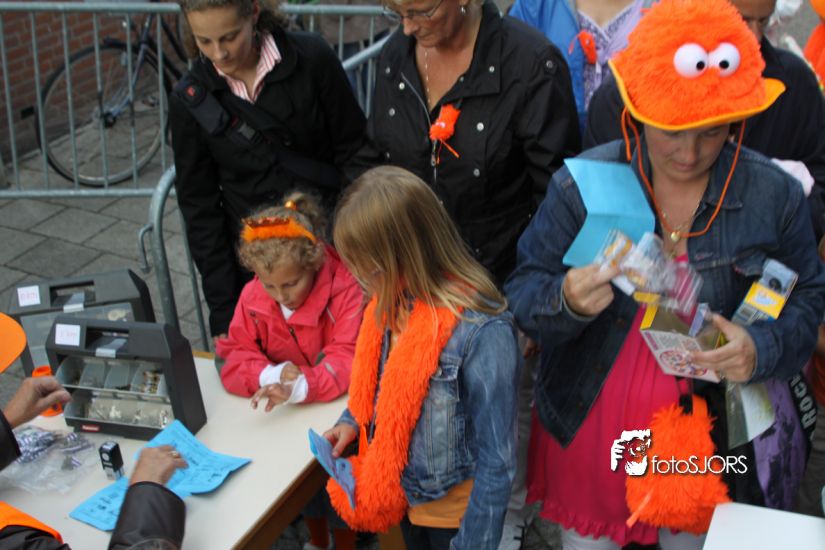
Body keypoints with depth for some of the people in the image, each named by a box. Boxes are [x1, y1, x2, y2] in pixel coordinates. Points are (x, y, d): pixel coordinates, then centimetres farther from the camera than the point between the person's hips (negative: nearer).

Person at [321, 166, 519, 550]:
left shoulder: (480, 331, -31)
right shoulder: (394, 299, -10)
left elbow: (496, 460, -23)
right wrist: (351, 422, -4)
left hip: (452, 507, -6)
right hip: (399, 491, 7)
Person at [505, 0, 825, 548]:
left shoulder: (774, 195, -10)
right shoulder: (580, 185, -13)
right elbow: (523, 294, -10)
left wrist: (763, 348, -20)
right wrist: (566, 301, -33)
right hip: (589, 439, 0)